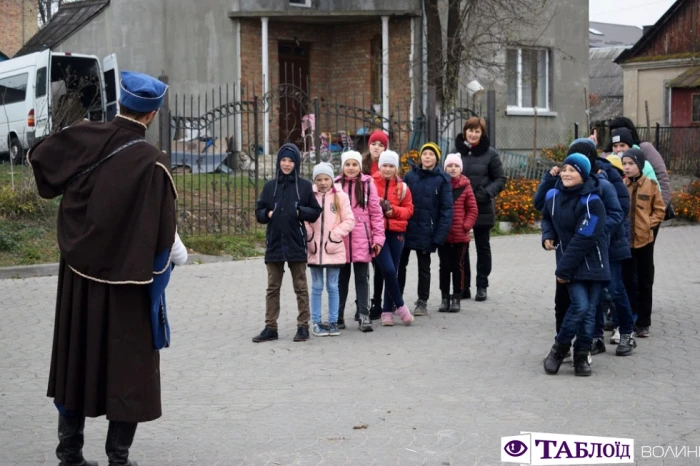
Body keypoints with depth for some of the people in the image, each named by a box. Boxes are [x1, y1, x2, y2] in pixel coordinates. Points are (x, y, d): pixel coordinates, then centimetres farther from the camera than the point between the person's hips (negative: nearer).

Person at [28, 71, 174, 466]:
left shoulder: (82, 139, -5)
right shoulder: (153, 162, -18)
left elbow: (37, 156, 13)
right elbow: (164, 234, -17)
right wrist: (162, 266, 3)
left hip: (79, 275, 5)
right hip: (128, 283, -5)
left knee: (77, 363, 15)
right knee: (128, 369, 7)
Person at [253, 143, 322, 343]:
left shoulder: (305, 186, 0)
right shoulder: (270, 186, 6)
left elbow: (315, 212, 2)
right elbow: (259, 212, 10)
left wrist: (301, 212, -15)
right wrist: (268, 214, -10)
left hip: (296, 244, -2)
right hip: (274, 243, 3)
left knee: (300, 287, 5)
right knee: (272, 288, 8)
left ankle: (303, 326, 12)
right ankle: (270, 327, 13)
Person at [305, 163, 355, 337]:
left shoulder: (341, 196, -1)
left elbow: (349, 221, -3)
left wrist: (335, 235, -11)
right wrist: (310, 236, -10)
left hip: (334, 249, -1)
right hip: (315, 249, 1)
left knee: (332, 287, 7)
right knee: (317, 287, 7)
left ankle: (333, 322, 15)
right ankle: (316, 322, 13)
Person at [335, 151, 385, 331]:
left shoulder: (368, 184, 2)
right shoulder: (336, 185, 6)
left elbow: (376, 213, 1)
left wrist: (378, 237, -5)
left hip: (362, 240, -1)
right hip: (340, 240, 1)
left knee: (362, 277, 2)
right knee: (341, 278, 9)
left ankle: (364, 316, 3)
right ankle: (338, 316, 16)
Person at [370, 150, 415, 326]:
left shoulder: (402, 187, 7)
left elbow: (409, 209, 7)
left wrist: (394, 210, -11)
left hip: (396, 232, 3)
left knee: (392, 271, 7)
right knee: (388, 269, -13)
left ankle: (387, 311, 17)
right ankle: (400, 306, 4)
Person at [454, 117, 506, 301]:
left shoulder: (490, 153, -5)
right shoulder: (456, 151, 0)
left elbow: (500, 179, 0)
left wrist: (487, 192, -16)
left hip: (482, 208, -2)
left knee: (483, 247, 9)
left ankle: (482, 286, 18)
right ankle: (463, 286, 15)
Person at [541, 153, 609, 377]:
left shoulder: (592, 202, -18)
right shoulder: (553, 196, -2)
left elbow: (583, 239, -20)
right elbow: (547, 217, 20)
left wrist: (562, 269, -18)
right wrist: (547, 236, -1)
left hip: (593, 263, -1)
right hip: (570, 263, 2)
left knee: (589, 311, 2)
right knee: (580, 306, -13)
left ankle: (581, 356, 15)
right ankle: (559, 349, 4)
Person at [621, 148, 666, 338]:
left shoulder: (650, 185, -4)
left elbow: (660, 210, 2)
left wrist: (648, 224, -10)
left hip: (644, 240, 0)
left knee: (645, 282, 8)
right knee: (626, 280, 7)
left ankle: (643, 322, 16)